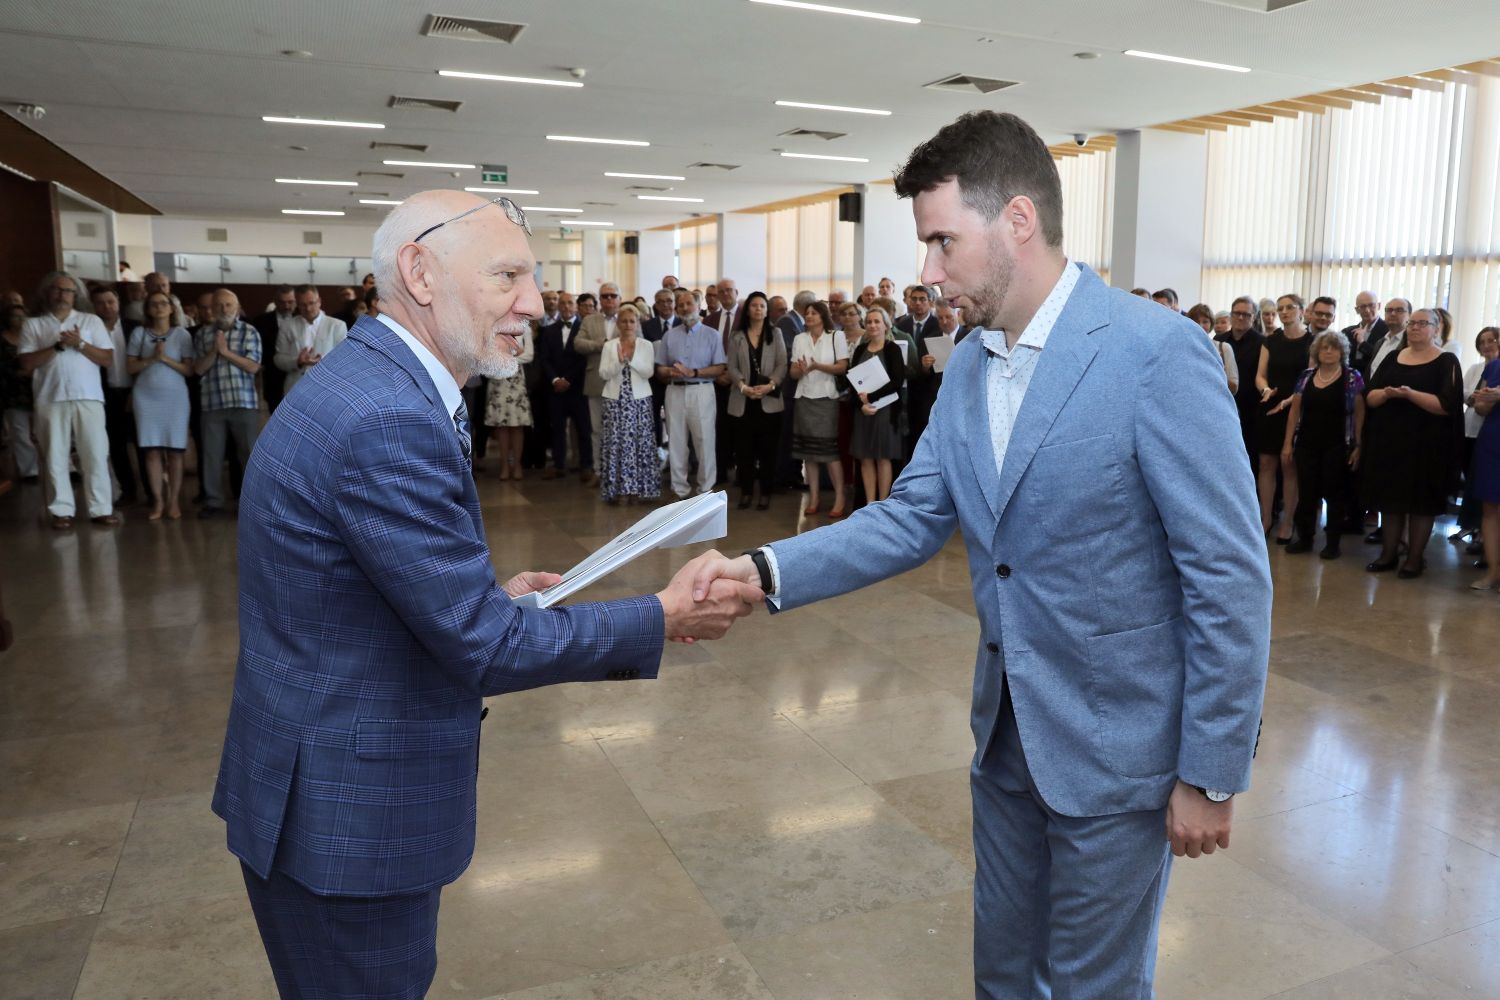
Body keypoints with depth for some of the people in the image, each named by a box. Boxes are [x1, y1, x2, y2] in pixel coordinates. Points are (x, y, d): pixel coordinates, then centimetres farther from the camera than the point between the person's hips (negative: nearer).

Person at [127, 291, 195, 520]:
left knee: (175, 450, -2)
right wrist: (152, 358, -10)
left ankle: (174, 501, 3)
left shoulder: (182, 334, 3)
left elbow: (189, 369, 0)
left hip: (175, 396, -1)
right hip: (147, 396, 1)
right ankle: (157, 500, 3)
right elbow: (132, 367, 5)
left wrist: (166, 358, -12)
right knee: (152, 450, -1)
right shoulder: (139, 333, 7)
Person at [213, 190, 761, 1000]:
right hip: (346, 808, -9)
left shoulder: (365, 384, 4)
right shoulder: (388, 418, -27)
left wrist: (492, 596, 5)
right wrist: (664, 618, -16)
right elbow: (482, 646, -24)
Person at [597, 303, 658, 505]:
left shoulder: (646, 345, 4)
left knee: (640, 442, -1)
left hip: (639, 399, 0)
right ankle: (615, 488, 2)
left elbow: (648, 372, -5)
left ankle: (640, 488, 5)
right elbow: (604, 374, -3)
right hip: (615, 399, 0)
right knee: (615, 442, -3)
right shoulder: (609, 345, 5)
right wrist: (619, 361, -17)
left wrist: (632, 359, -15)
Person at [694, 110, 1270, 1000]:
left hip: (1116, 746, -6)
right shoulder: (969, 366, 2)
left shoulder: (1156, 353, -21)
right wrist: (766, 570, -13)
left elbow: (1231, 577, -18)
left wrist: (1212, 776, -14)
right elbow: (912, 519, 1)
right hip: (1008, 732, 6)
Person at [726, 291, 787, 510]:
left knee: (767, 449, 1)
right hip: (742, 401, 1)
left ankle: (765, 492, 10)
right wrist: (743, 386, -14)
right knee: (744, 448, 2)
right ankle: (746, 491, 13)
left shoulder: (775, 334, 7)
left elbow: (782, 365, 0)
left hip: (769, 400, -1)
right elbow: (731, 367, 2)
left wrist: (770, 385, -16)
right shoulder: (736, 336, 9)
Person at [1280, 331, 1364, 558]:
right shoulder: (1306, 376, 6)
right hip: (1306, 444, 3)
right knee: (1306, 493, 6)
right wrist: (1288, 442, 4)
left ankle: (1332, 542, 13)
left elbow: (1359, 413, -5)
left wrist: (1358, 445, -10)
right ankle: (1304, 538, 18)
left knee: (1333, 493, 4)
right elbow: (1295, 410, 8)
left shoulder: (1352, 378, -3)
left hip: (1337, 446, -3)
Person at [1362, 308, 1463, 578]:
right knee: (1390, 497, 8)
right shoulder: (1392, 358, 11)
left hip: (1425, 446, -4)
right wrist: (1386, 393, -17)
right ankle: (1389, 553, 17)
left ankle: (1415, 558, 11)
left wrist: (1410, 394, -24)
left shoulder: (1446, 362, -3)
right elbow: (1369, 398, 5)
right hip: (1388, 441, 4)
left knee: (1421, 501, 2)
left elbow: (1447, 405, -14)